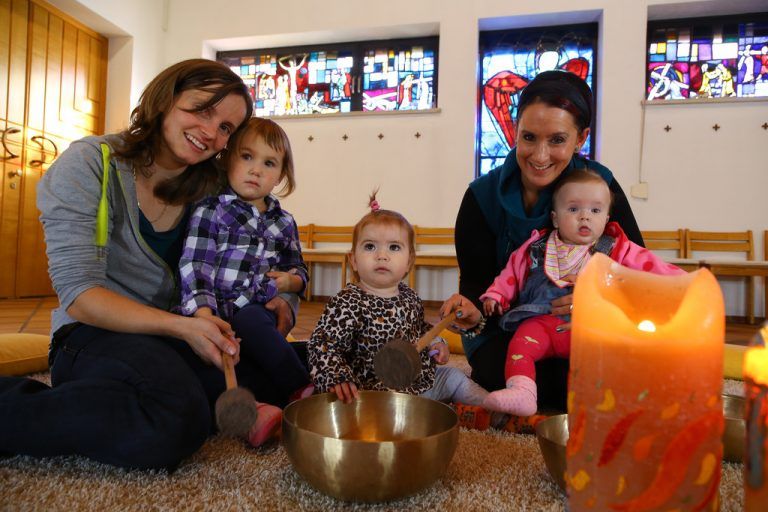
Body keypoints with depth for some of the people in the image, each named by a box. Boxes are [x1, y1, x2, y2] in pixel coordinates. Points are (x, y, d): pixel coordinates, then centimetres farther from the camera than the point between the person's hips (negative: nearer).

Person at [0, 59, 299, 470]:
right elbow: (78, 294, -15)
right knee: (174, 421, -36)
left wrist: (280, 297, -10)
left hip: (183, 334, 6)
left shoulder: (209, 189, 7)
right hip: (97, 334, -6)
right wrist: (180, 327, -27)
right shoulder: (89, 164, -7)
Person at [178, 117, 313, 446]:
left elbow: (298, 268, 25)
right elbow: (194, 268, -8)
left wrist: (291, 280, 0)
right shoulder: (211, 211, 1)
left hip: (263, 315, 5)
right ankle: (302, 391, -30)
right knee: (251, 319, -34)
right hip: (222, 314, -4)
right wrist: (204, 314, -23)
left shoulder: (283, 222, 15)